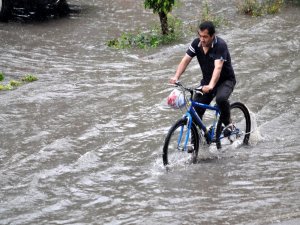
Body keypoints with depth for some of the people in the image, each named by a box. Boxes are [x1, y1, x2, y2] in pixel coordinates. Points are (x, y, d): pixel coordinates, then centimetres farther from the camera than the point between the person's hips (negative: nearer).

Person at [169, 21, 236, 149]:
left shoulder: (220, 45, -27)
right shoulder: (197, 43, -10)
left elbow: (218, 67, -39)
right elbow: (185, 60, -16)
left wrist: (211, 86, -54)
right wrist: (176, 77, -33)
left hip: (225, 80, -5)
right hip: (207, 80, 5)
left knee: (221, 98, -37)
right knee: (195, 111, -6)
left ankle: (227, 124, -9)